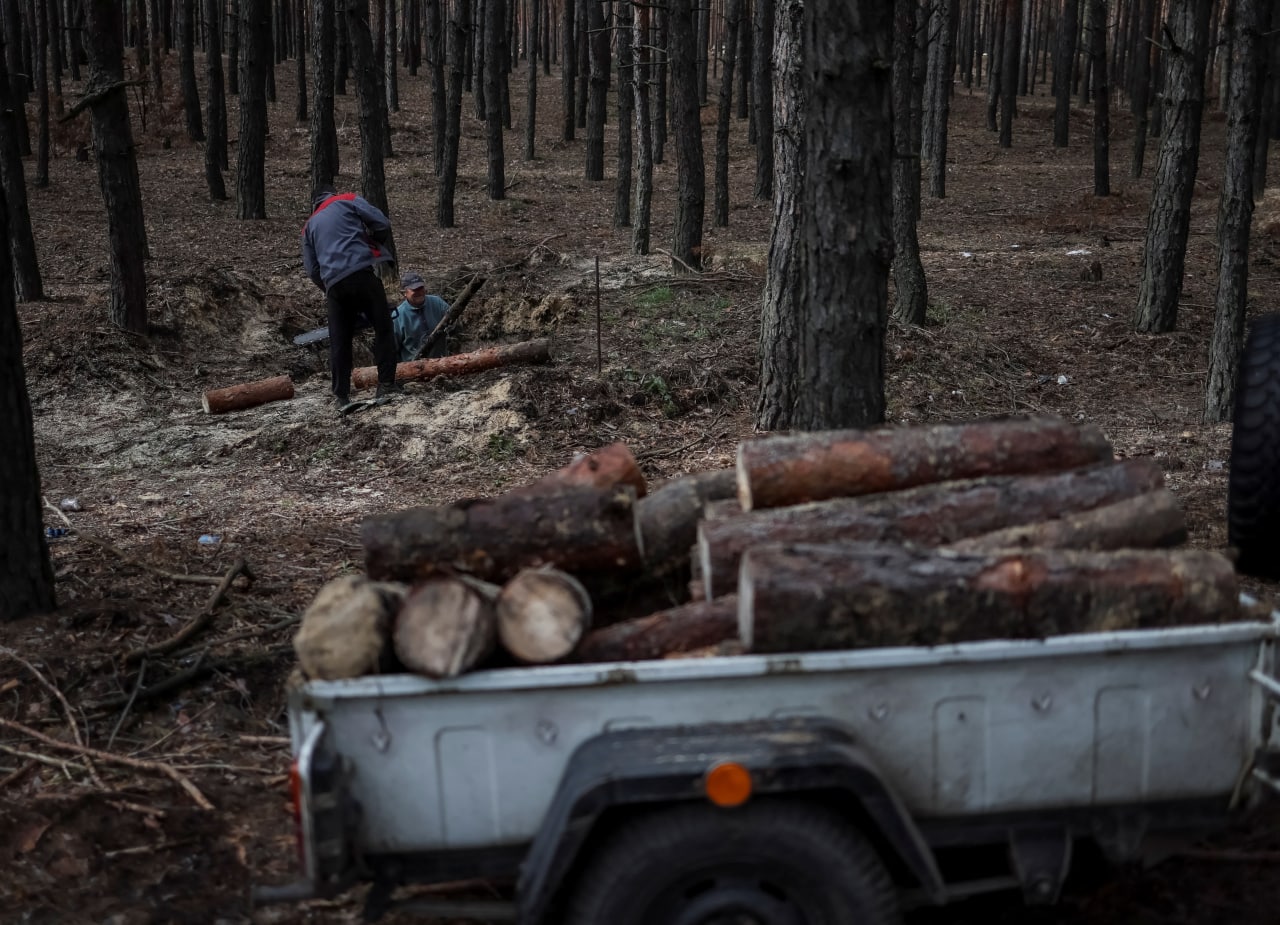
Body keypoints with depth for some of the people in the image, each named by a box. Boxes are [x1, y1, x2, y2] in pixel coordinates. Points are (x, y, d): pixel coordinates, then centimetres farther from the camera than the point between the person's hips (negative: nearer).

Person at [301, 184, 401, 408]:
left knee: (339, 342, 9)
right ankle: (387, 386, -3)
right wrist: (377, 247, 21)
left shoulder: (309, 226, 25)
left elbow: (311, 269, 19)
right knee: (383, 328, 4)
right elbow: (382, 224, 4)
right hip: (362, 272, -4)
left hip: (333, 283, 4)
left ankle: (342, 396, 7)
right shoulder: (348, 200, 14)